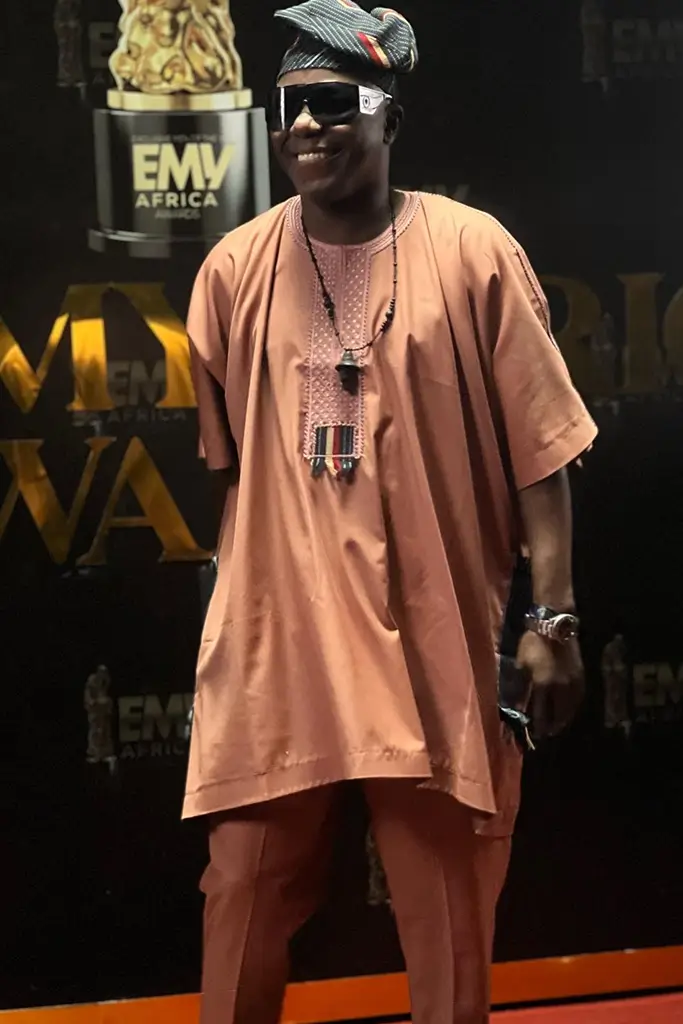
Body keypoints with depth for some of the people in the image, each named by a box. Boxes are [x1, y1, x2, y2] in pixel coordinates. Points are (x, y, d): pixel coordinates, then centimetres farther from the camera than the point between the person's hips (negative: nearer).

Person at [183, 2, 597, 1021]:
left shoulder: (473, 251, -5)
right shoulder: (235, 268, 3)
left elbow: (538, 450, -3)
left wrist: (551, 616, -6)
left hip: (434, 635, -2)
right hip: (276, 636, 2)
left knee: (449, 908, 10)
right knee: (245, 892, 8)